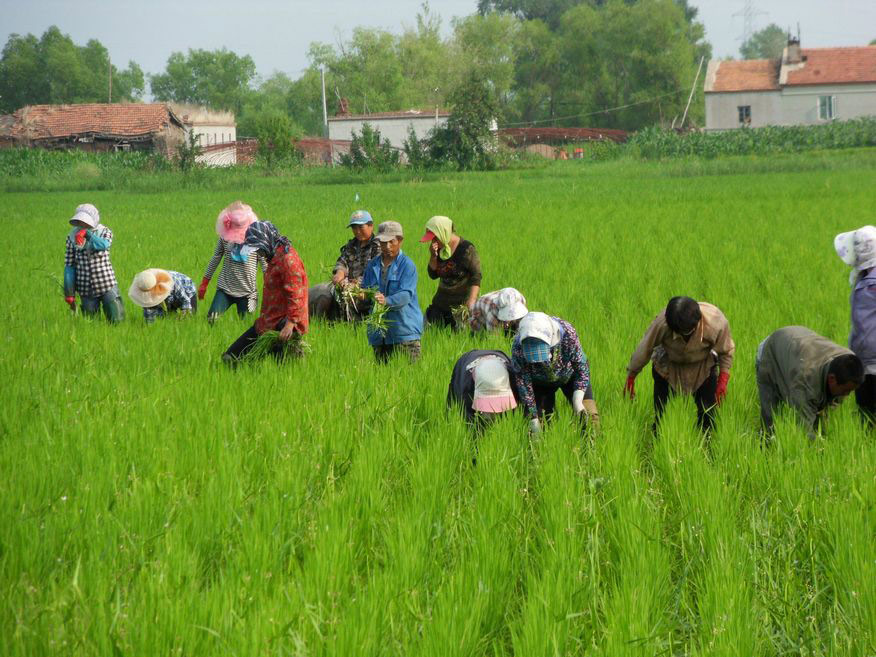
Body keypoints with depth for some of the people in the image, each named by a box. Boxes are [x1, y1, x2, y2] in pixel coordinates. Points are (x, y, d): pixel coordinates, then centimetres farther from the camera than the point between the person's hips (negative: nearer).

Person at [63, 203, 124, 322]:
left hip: (107, 285, -1)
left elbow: (103, 245, -23)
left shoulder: (104, 232, 1)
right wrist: (69, 293, -3)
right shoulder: (73, 237, 1)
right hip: (86, 290, 1)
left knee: (116, 321, -1)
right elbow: (69, 266, 1)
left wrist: (87, 234, -35)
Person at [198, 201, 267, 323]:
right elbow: (215, 259, 12)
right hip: (225, 289, 1)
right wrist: (204, 284, 15)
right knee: (211, 319, -14)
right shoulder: (225, 236, 3)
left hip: (247, 292, -1)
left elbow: (264, 263, 0)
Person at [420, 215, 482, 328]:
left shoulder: (466, 249, -13)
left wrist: (471, 301, -24)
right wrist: (433, 256, -11)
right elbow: (433, 275, 6)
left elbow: (476, 276, -14)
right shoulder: (438, 248, 5)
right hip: (441, 302, 6)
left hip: (461, 302, -6)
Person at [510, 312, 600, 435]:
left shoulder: (568, 334, -37)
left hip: (569, 376, 0)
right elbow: (523, 383, -24)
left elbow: (581, 366, -21)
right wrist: (534, 420, -21)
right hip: (540, 382, 0)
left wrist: (577, 401, -28)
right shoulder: (518, 347, -36)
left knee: (590, 416, -11)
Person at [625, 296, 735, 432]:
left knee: (707, 416, -1)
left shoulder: (716, 323, -34)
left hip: (703, 368, 0)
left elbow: (726, 351, -12)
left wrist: (723, 380, -17)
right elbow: (645, 348, -17)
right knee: (660, 416, -1)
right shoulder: (662, 323, -35)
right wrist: (631, 376, -7)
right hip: (668, 367, 0)